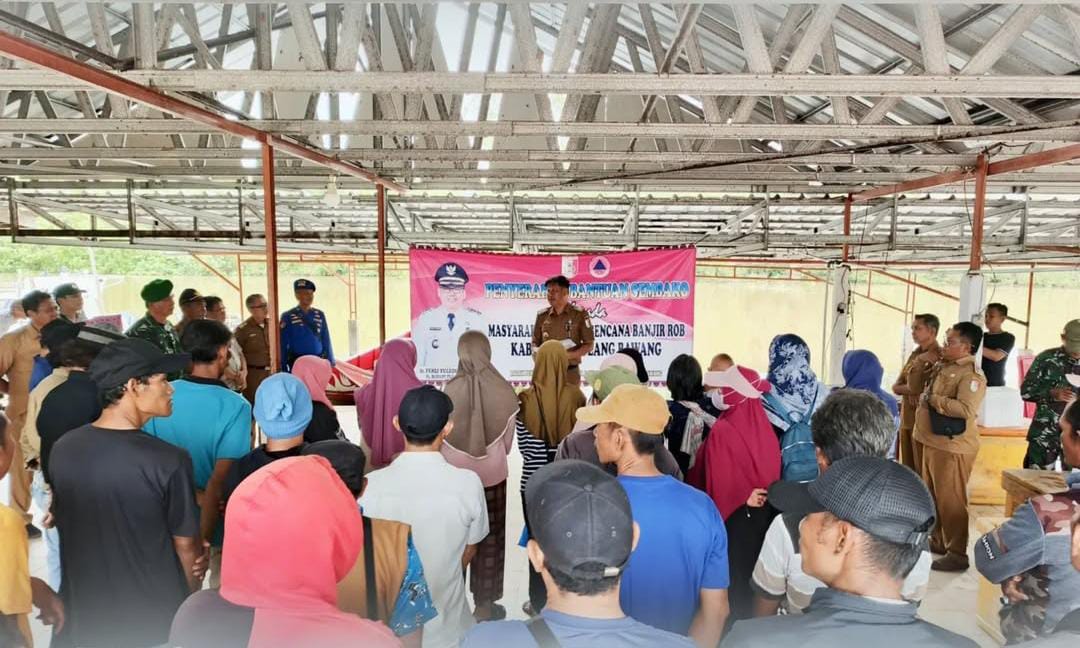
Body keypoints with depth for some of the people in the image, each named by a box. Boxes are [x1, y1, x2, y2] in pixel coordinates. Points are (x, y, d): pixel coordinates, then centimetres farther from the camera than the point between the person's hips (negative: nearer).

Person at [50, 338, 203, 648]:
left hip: (85, 613, 5)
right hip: (157, 617, -4)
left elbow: (65, 526, 5)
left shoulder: (62, 449, -9)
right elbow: (185, 544, -14)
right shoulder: (169, 461, -25)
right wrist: (192, 602, 5)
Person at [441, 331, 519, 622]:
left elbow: (441, 436, -7)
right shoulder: (503, 391, -15)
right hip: (491, 475, 0)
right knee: (489, 539, 15)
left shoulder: (449, 389, -16)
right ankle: (484, 605, 25)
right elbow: (508, 440, -4)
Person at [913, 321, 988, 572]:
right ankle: (938, 541, 32)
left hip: (951, 446, -9)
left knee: (950, 500, -2)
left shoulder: (972, 375, -16)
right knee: (933, 496, 18)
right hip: (930, 441, 9)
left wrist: (932, 399, -20)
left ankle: (957, 553, 8)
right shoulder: (942, 367, 12)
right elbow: (928, 395, 28)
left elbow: (965, 409, -29)